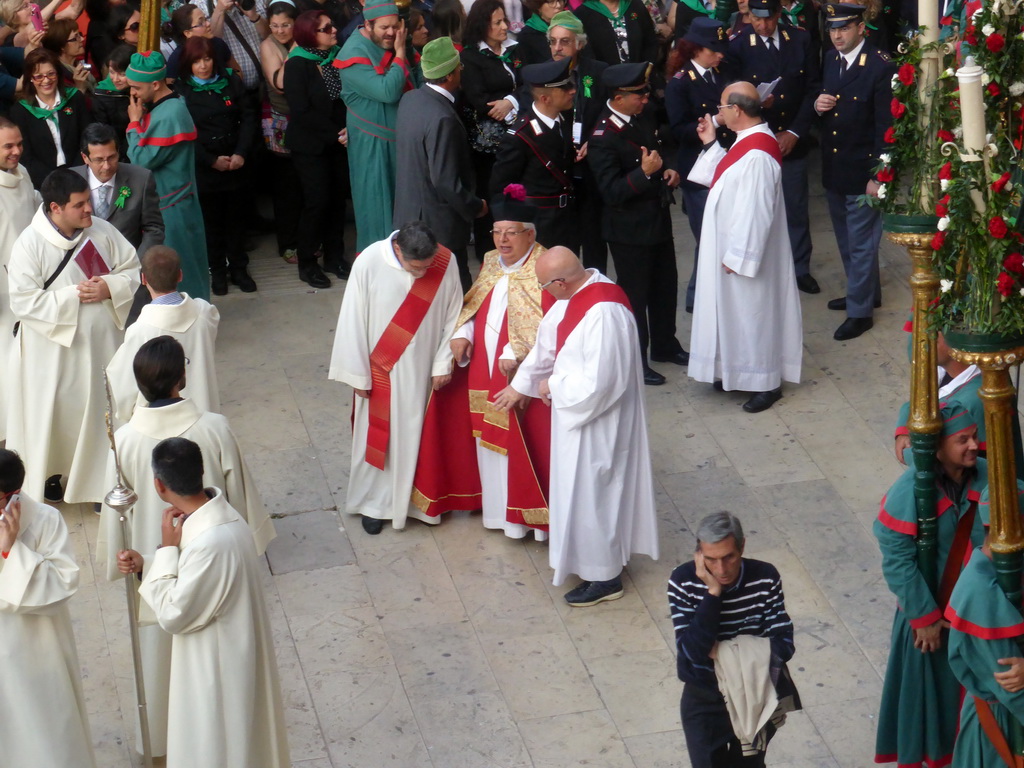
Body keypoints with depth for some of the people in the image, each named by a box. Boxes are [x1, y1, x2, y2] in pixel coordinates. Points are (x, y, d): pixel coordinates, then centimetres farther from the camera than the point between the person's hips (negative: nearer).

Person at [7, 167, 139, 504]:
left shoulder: (102, 231, -6)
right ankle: (49, 475, 29)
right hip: (53, 349, -3)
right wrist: (73, 296, -21)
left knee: (103, 409, 12)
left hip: (101, 342, 4)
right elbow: (23, 302, -19)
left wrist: (110, 287, -17)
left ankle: (102, 480, 26)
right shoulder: (29, 245, -17)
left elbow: (132, 270, 3)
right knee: (53, 414, 9)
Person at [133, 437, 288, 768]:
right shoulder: (215, 512, -7)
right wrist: (143, 565, -4)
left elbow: (173, 615, -25)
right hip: (227, 648, 9)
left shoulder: (211, 543, -36)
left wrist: (167, 548, -22)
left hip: (218, 663, -9)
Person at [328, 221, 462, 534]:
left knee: (420, 435, 14)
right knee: (378, 436, 12)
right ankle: (373, 502, 30)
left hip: (423, 370, 1)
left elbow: (453, 315, -3)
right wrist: (358, 375, -8)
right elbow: (353, 320, -13)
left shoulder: (446, 262, -16)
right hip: (381, 370, -1)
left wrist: (443, 364, -3)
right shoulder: (369, 262, -21)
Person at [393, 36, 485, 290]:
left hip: (410, 211, 9)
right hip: (439, 222, -9)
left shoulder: (409, 99, -1)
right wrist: (476, 207, -10)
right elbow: (447, 183, -26)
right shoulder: (442, 119, -27)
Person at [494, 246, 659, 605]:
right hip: (578, 410, 9)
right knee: (582, 486, 23)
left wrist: (552, 386, -15)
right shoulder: (580, 291, -4)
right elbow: (548, 339, 11)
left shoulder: (603, 313, -33)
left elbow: (596, 383, -31)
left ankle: (604, 576, 23)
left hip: (596, 420, -9)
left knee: (591, 491, 6)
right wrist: (520, 385, 17)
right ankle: (603, 556, 42)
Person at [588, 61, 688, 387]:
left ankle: (664, 345, 40)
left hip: (658, 218, 8)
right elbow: (611, 191, -25)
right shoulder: (603, 139, -24)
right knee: (635, 294, 5)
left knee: (665, 285, 21)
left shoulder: (645, 118, 1)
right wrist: (643, 173, -35)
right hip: (629, 229, -8)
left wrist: (668, 172, -1)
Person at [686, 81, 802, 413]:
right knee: (736, 310, 19)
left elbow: (754, 211, -26)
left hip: (744, 250, -10)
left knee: (751, 311, 3)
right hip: (733, 245, 10)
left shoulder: (757, 155, -27)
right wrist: (710, 144, 10)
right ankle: (736, 372, 33)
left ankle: (766, 383, 15)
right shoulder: (748, 141, 4)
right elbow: (725, 179, 15)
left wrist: (737, 256, -21)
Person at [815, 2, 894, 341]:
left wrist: (878, 176, -17)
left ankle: (860, 310, 13)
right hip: (833, 170, 7)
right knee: (846, 240, 20)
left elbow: (885, 127, -17)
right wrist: (817, 105, -7)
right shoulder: (830, 59, 5)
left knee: (861, 243, 2)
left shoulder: (881, 67, -18)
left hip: (862, 171, -7)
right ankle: (865, 291, 37)